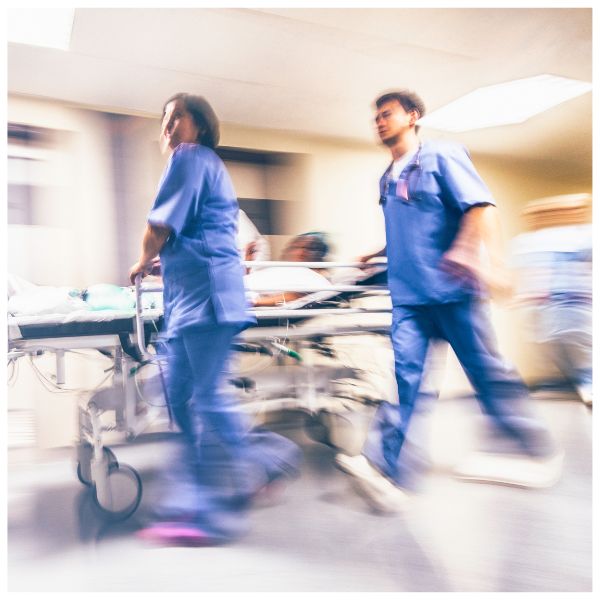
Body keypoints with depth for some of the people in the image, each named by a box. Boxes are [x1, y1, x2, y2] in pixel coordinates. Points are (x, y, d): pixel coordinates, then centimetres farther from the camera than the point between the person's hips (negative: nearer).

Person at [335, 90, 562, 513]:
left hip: (451, 288, -5)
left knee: (486, 372, 4)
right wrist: (380, 255, 28)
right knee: (406, 375, -4)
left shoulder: (441, 156, 0)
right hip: (408, 292, 6)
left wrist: (493, 261, -26)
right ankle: (391, 471, -6)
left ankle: (537, 454, 24)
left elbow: (481, 207, -12)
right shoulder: (387, 179, 20)